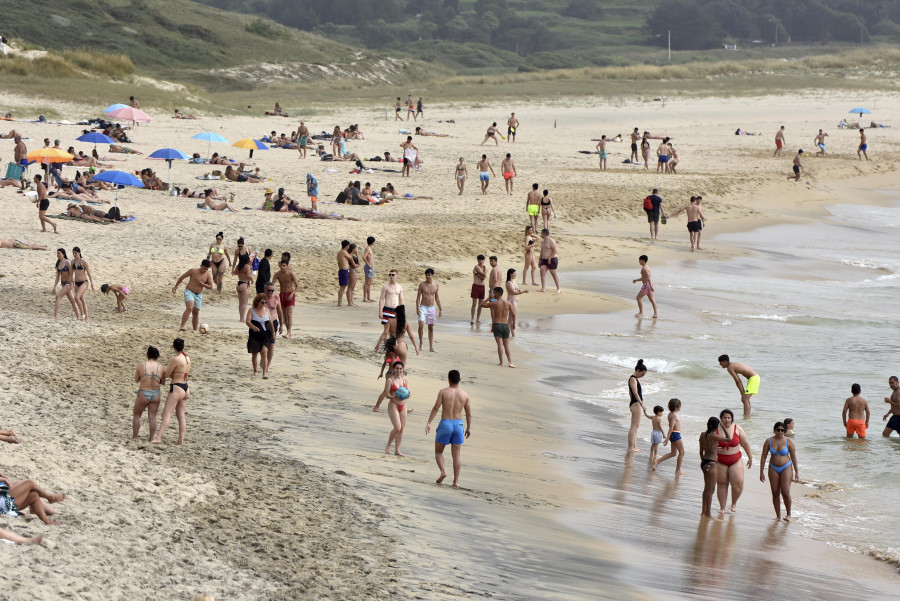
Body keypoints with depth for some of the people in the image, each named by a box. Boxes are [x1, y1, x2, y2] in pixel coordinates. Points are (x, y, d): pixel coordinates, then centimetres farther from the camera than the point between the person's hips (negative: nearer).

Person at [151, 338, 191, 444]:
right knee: (180, 415, 11)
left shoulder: (175, 359, -17)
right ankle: (181, 439, 10)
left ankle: (158, 438, -17)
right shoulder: (187, 359, 8)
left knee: (166, 414, -11)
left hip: (176, 388, -8)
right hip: (185, 388, 8)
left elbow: (166, 374, -10)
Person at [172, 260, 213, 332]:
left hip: (198, 295, 5)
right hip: (189, 292, -5)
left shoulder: (208, 275, 2)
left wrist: (203, 284, -14)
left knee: (196, 312, 9)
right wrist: (176, 286, 3)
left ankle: (195, 330, 19)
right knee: (189, 308, -26)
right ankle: (182, 327, -32)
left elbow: (210, 287, 5)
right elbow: (182, 277, 0)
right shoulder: (193, 271, -9)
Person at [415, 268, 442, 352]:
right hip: (423, 307, -3)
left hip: (432, 308, 3)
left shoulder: (436, 285, 3)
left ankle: (431, 347, 13)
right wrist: (417, 308, -12)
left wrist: (440, 309, 13)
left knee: (431, 328, 8)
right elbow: (418, 296, -3)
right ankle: (420, 343, -1)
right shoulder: (422, 284, -6)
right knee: (421, 325, -18)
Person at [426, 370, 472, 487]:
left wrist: (429, 423, -8)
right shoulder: (464, 394, 2)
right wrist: (469, 428, 15)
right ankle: (456, 481, 3)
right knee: (456, 454, 6)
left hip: (445, 424, -2)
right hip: (458, 424, 2)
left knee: (438, 451, 14)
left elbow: (436, 408, -11)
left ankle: (443, 471, -10)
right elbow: (468, 413, 6)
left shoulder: (443, 392, -6)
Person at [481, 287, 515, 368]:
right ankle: (510, 361, -1)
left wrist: (489, 298, 4)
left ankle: (501, 362, -6)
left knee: (500, 344, -4)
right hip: (505, 325, 3)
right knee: (506, 345, 9)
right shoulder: (508, 303, 2)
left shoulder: (494, 303, -9)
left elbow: (482, 305, 1)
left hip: (496, 325, -3)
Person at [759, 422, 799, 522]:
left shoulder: (788, 442, -5)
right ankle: (778, 516, 10)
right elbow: (763, 457, 3)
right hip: (773, 468, 2)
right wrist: (761, 472, 1)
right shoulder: (769, 441, -1)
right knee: (775, 493, 1)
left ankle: (788, 514, 6)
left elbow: (793, 457, 1)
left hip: (786, 468, -2)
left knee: (785, 492, -12)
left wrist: (796, 472, 1)